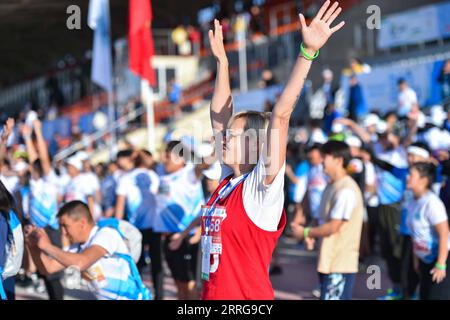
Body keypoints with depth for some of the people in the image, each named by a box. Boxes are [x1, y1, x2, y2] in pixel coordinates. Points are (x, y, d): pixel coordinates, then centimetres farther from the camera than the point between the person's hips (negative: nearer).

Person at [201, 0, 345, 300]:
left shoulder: (262, 184, -9)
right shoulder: (228, 181, 10)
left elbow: (281, 114, -18)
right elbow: (220, 114, 17)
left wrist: (308, 52, -25)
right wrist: (221, 60, 21)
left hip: (249, 294, -8)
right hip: (213, 293, 8)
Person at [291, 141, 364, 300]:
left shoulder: (346, 190, -17)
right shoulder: (331, 186, 14)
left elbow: (333, 227, -19)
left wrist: (306, 232, -7)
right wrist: (312, 234, 2)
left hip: (340, 264, -10)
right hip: (329, 261, 10)